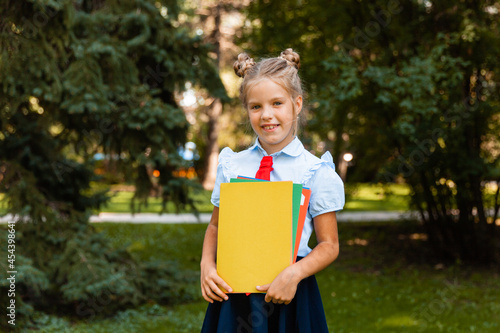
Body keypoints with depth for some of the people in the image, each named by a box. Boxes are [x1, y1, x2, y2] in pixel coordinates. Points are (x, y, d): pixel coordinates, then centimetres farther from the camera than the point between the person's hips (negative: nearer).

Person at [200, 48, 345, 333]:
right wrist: (207, 265, -3)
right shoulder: (231, 165, 5)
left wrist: (293, 274, -18)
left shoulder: (316, 171, -4)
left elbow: (329, 245, -3)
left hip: (286, 294, -2)